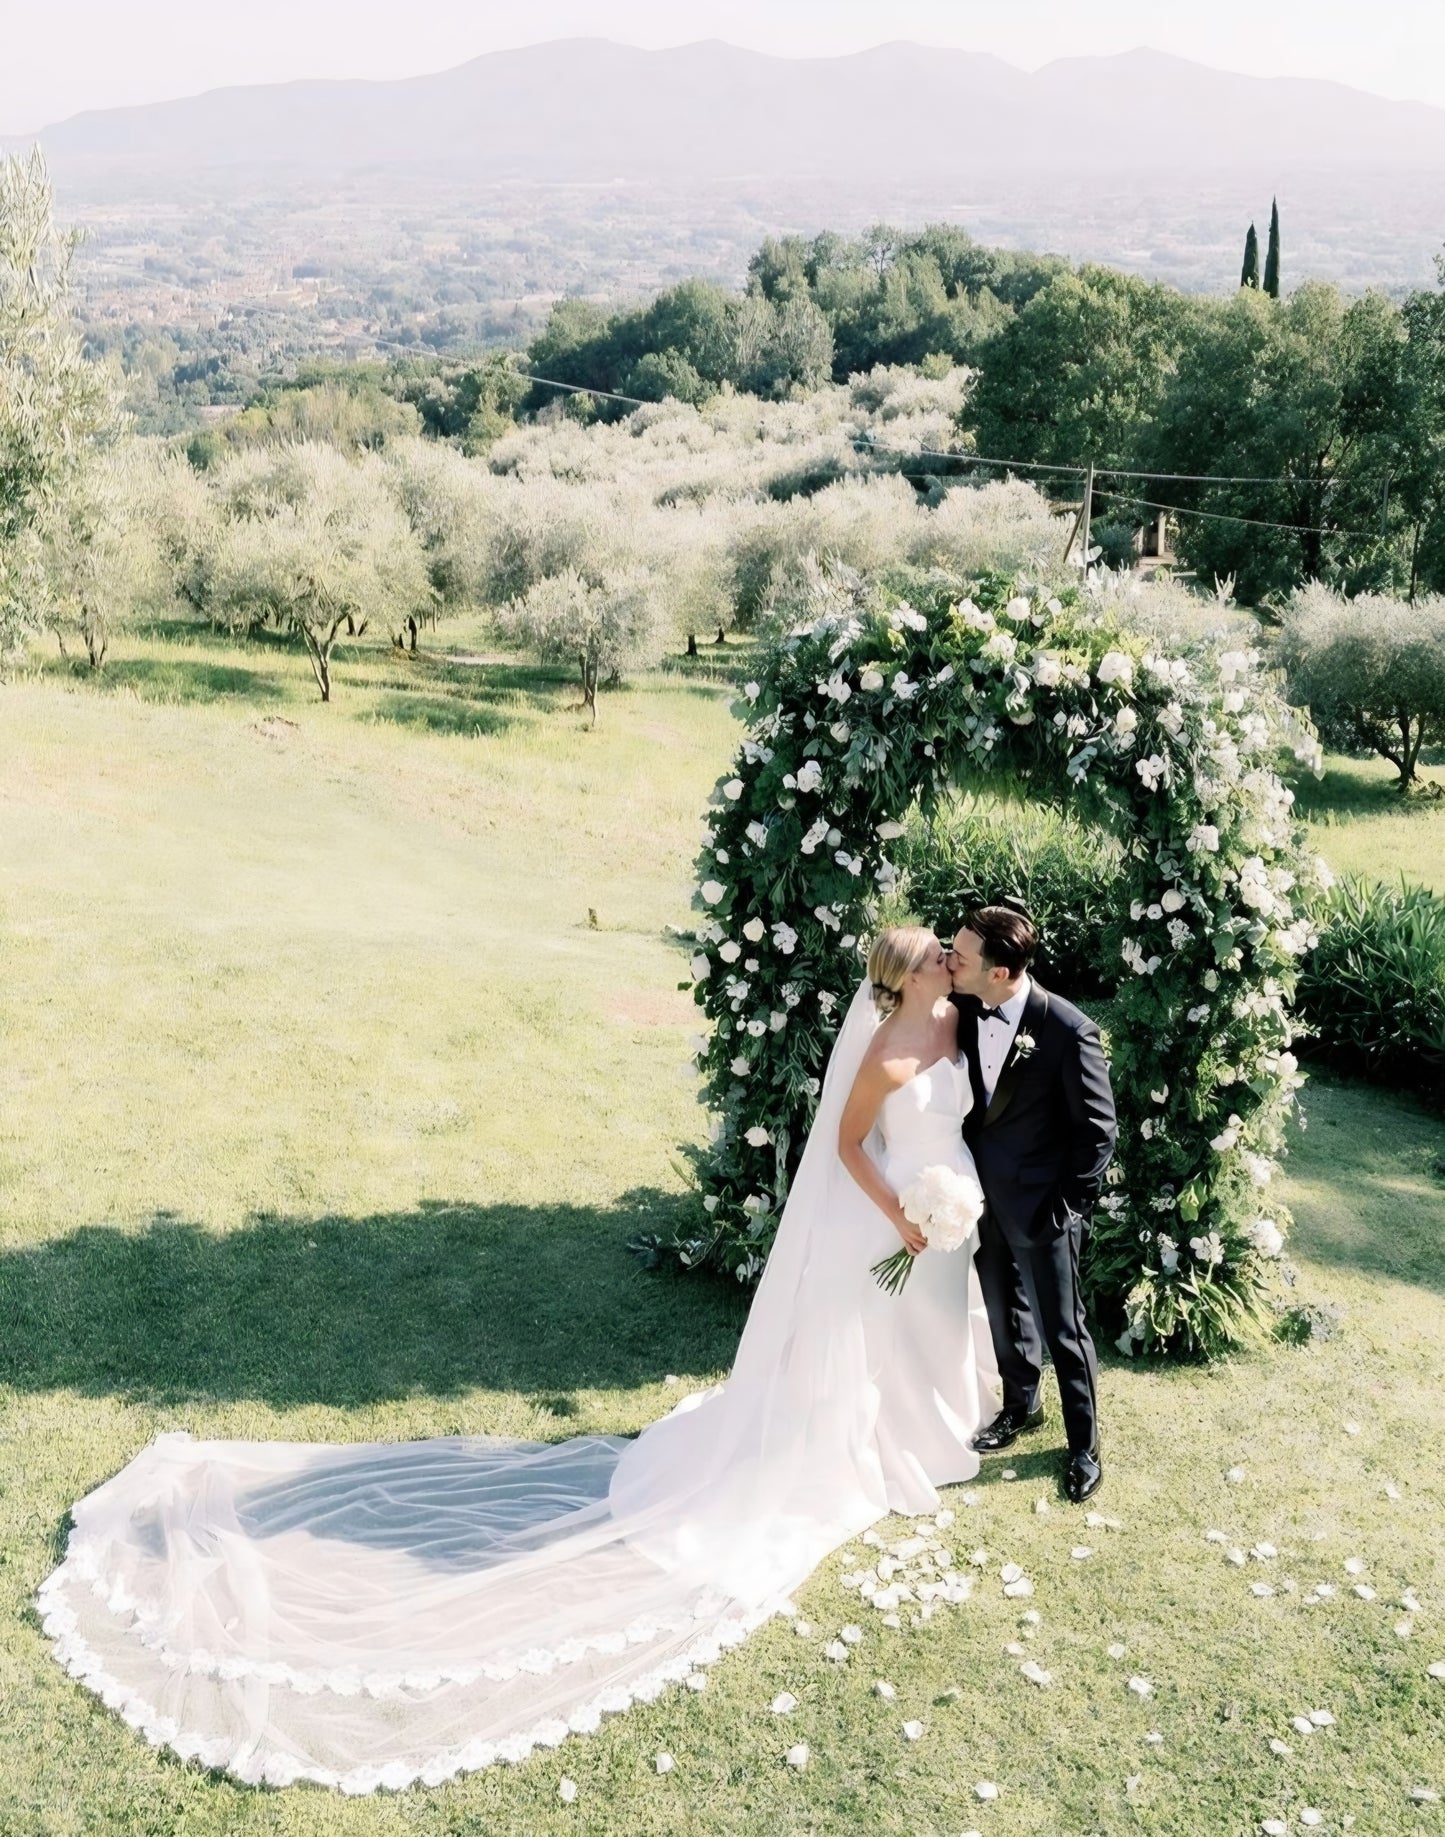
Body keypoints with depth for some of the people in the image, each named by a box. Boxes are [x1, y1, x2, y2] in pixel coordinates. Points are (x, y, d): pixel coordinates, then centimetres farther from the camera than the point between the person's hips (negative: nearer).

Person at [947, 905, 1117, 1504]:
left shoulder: (1067, 1030, -25)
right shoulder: (964, 1010, -10)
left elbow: (1098, 1131, -15)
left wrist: (1068, 1208, -13)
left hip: (1040, 1203, -5)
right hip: (983, 1195, 5)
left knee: (1062, 1329, 9)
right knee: (1005, 1313, 23)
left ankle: (1084, 1444, 30)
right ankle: (1021, 1406, 47)